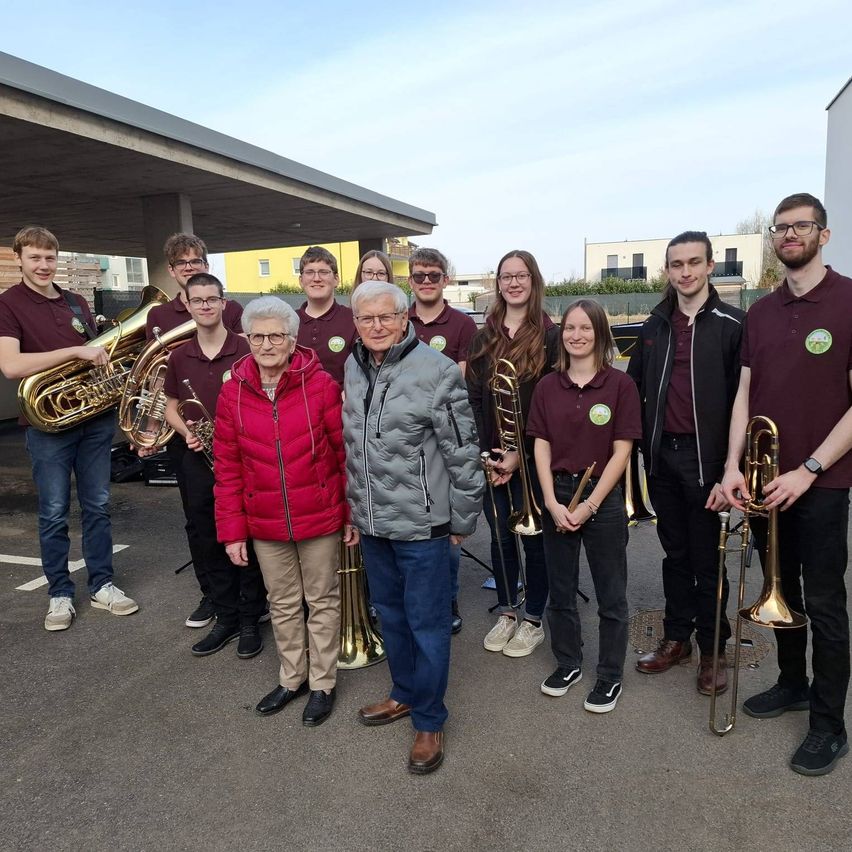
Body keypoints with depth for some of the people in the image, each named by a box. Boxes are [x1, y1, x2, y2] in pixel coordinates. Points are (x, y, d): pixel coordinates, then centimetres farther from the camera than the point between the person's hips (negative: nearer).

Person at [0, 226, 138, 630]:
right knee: (54, 514, 5)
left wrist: (106, 362, 1)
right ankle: (60, 594, 20)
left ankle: (102, 585, 22)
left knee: (97, 506, 10)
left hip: (95, 418, 5)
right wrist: (76, 351, -21)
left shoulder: (76, 302, 11)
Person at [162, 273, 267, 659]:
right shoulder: (179, 356, 6)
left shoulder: (246, 350, -7)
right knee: (211, 544, 13)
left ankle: (250, 620, 21)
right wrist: (186, 432, -5)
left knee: (249, 541, 5)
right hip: (198, 461, 4)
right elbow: (171, 407, 14)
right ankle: (226, 618, 28)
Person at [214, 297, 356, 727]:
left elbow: (346, 452, -7)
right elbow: (227, 469, 2)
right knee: (283, 604, 19)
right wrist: (232, 530, 1)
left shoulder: (320, 385, -11)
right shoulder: (233, 393, -2)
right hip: (265, 525, 3)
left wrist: (353, 513, -7)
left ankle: (322, 683, 32)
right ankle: (291, 678, 40)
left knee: (323, 601, 13)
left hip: (320, 518, -3)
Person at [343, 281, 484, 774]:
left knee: (428, 623, 7)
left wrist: (463, 520, -8)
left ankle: (429, 720, 27)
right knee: (390, 613, 21)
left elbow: (463, 454, -12)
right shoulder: (353, 368, 5)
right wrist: (354, 507, 16)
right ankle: (406, 693, 43)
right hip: (372, 523, 6)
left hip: (422, 525, -6)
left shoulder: (437, 371, -16)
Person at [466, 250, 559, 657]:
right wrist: (485, 452, -7)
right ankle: (506, 613, 31)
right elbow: (473, 398, 3)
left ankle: (534, 620, 25)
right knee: (500, 538, 13)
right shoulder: (484, 337, 7)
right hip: (491, 457, 4)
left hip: (531, 457, -3)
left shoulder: (550, 336, -5)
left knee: (533, 539, 8)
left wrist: (519, 454, -14)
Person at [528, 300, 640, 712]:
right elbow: (541, 447, 2)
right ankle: (568, 663, 35)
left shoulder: (620, 384, -7)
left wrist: (589, 504, -12)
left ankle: (610, 677, 26)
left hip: (603, 497, -3)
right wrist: (552, 501, -8)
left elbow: (621, 451, -8)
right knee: (560, 591, 15)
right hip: (556, 497, 3)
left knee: (611, 595, 9)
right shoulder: (547, 386, 2)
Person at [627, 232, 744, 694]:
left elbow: (741, 400, -10)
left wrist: (730, 470, -15)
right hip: (662, 456, 5)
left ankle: (713, 648, 24)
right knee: (675, 553, 16)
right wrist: (641, 446, 7)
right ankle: (676, 636, 30)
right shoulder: (655, 326, 9)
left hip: (705, 458, -4)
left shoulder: (732, 325, -6)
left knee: (707, 560, 7)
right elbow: (633, 388, 14)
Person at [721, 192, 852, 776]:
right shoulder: (760, 313, 9)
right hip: (764, 479, 5)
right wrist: (733, 466, -6)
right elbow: (745, 394, 6)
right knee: (781, 590, 17)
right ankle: (793, 684, 37)